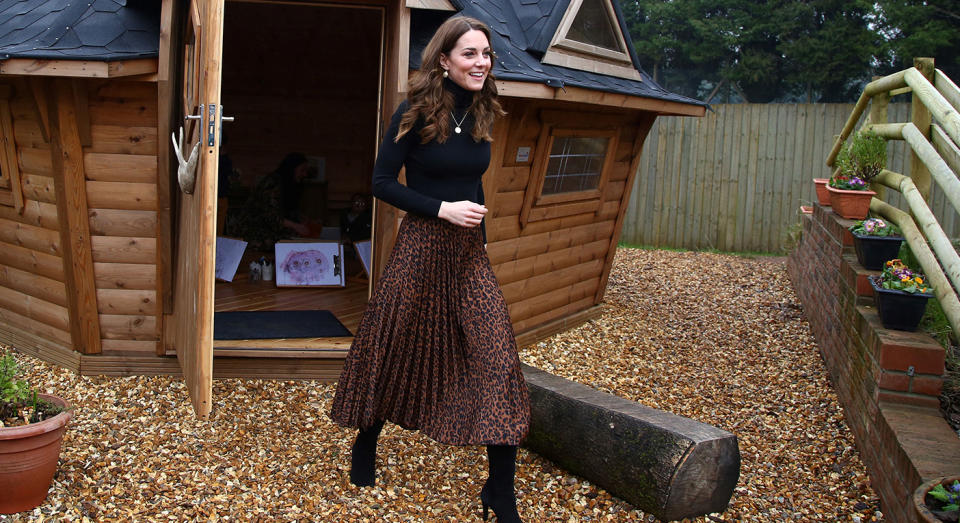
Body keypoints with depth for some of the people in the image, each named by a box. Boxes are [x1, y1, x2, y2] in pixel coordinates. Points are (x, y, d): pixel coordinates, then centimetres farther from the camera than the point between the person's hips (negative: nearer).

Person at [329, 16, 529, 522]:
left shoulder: (480, 113, 7)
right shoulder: (417, 112, -9)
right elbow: (382, 182, -9)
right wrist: (442, 209, -16)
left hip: (469, 251, 5)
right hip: (421, 247, -4)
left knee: (497, 359, -5)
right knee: (394, 349, 11)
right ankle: (365, 444, 39)